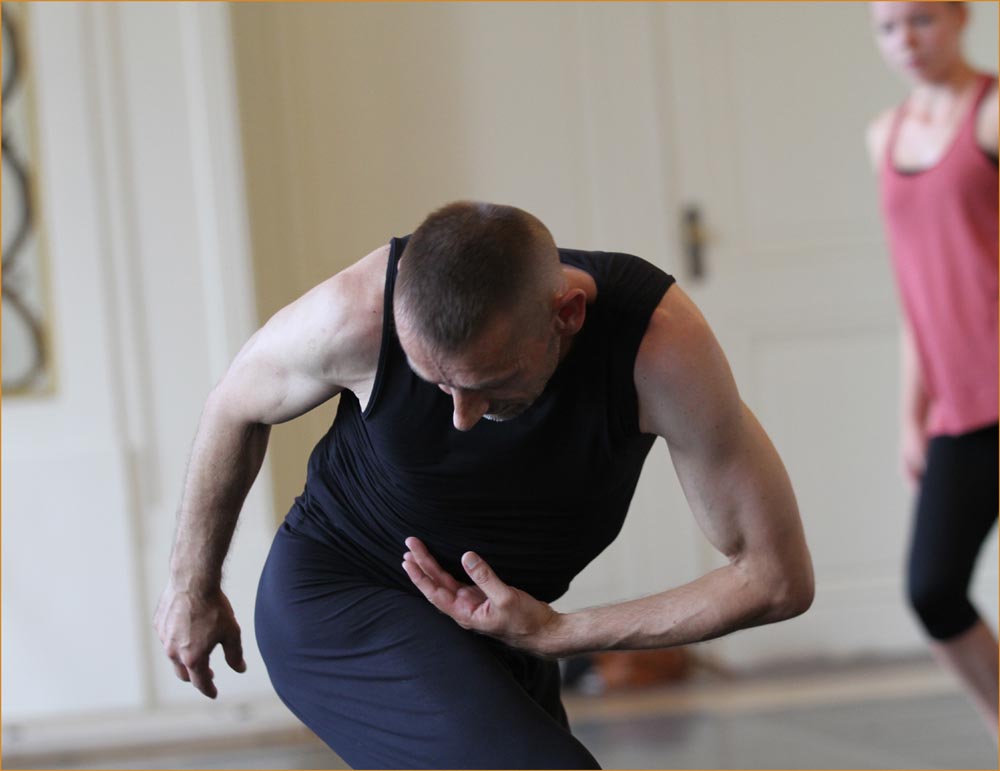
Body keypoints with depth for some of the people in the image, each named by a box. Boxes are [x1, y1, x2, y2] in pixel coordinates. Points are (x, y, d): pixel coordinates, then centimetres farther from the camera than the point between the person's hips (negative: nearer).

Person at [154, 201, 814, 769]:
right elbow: (235, 408, -5)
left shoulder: (662, 343, -30)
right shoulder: (358, 313, -29)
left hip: (506, 631, 4)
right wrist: (192, 587, 7)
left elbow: (779, 576, -20)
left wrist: (553, 634, -20)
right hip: (335, 604, -4)